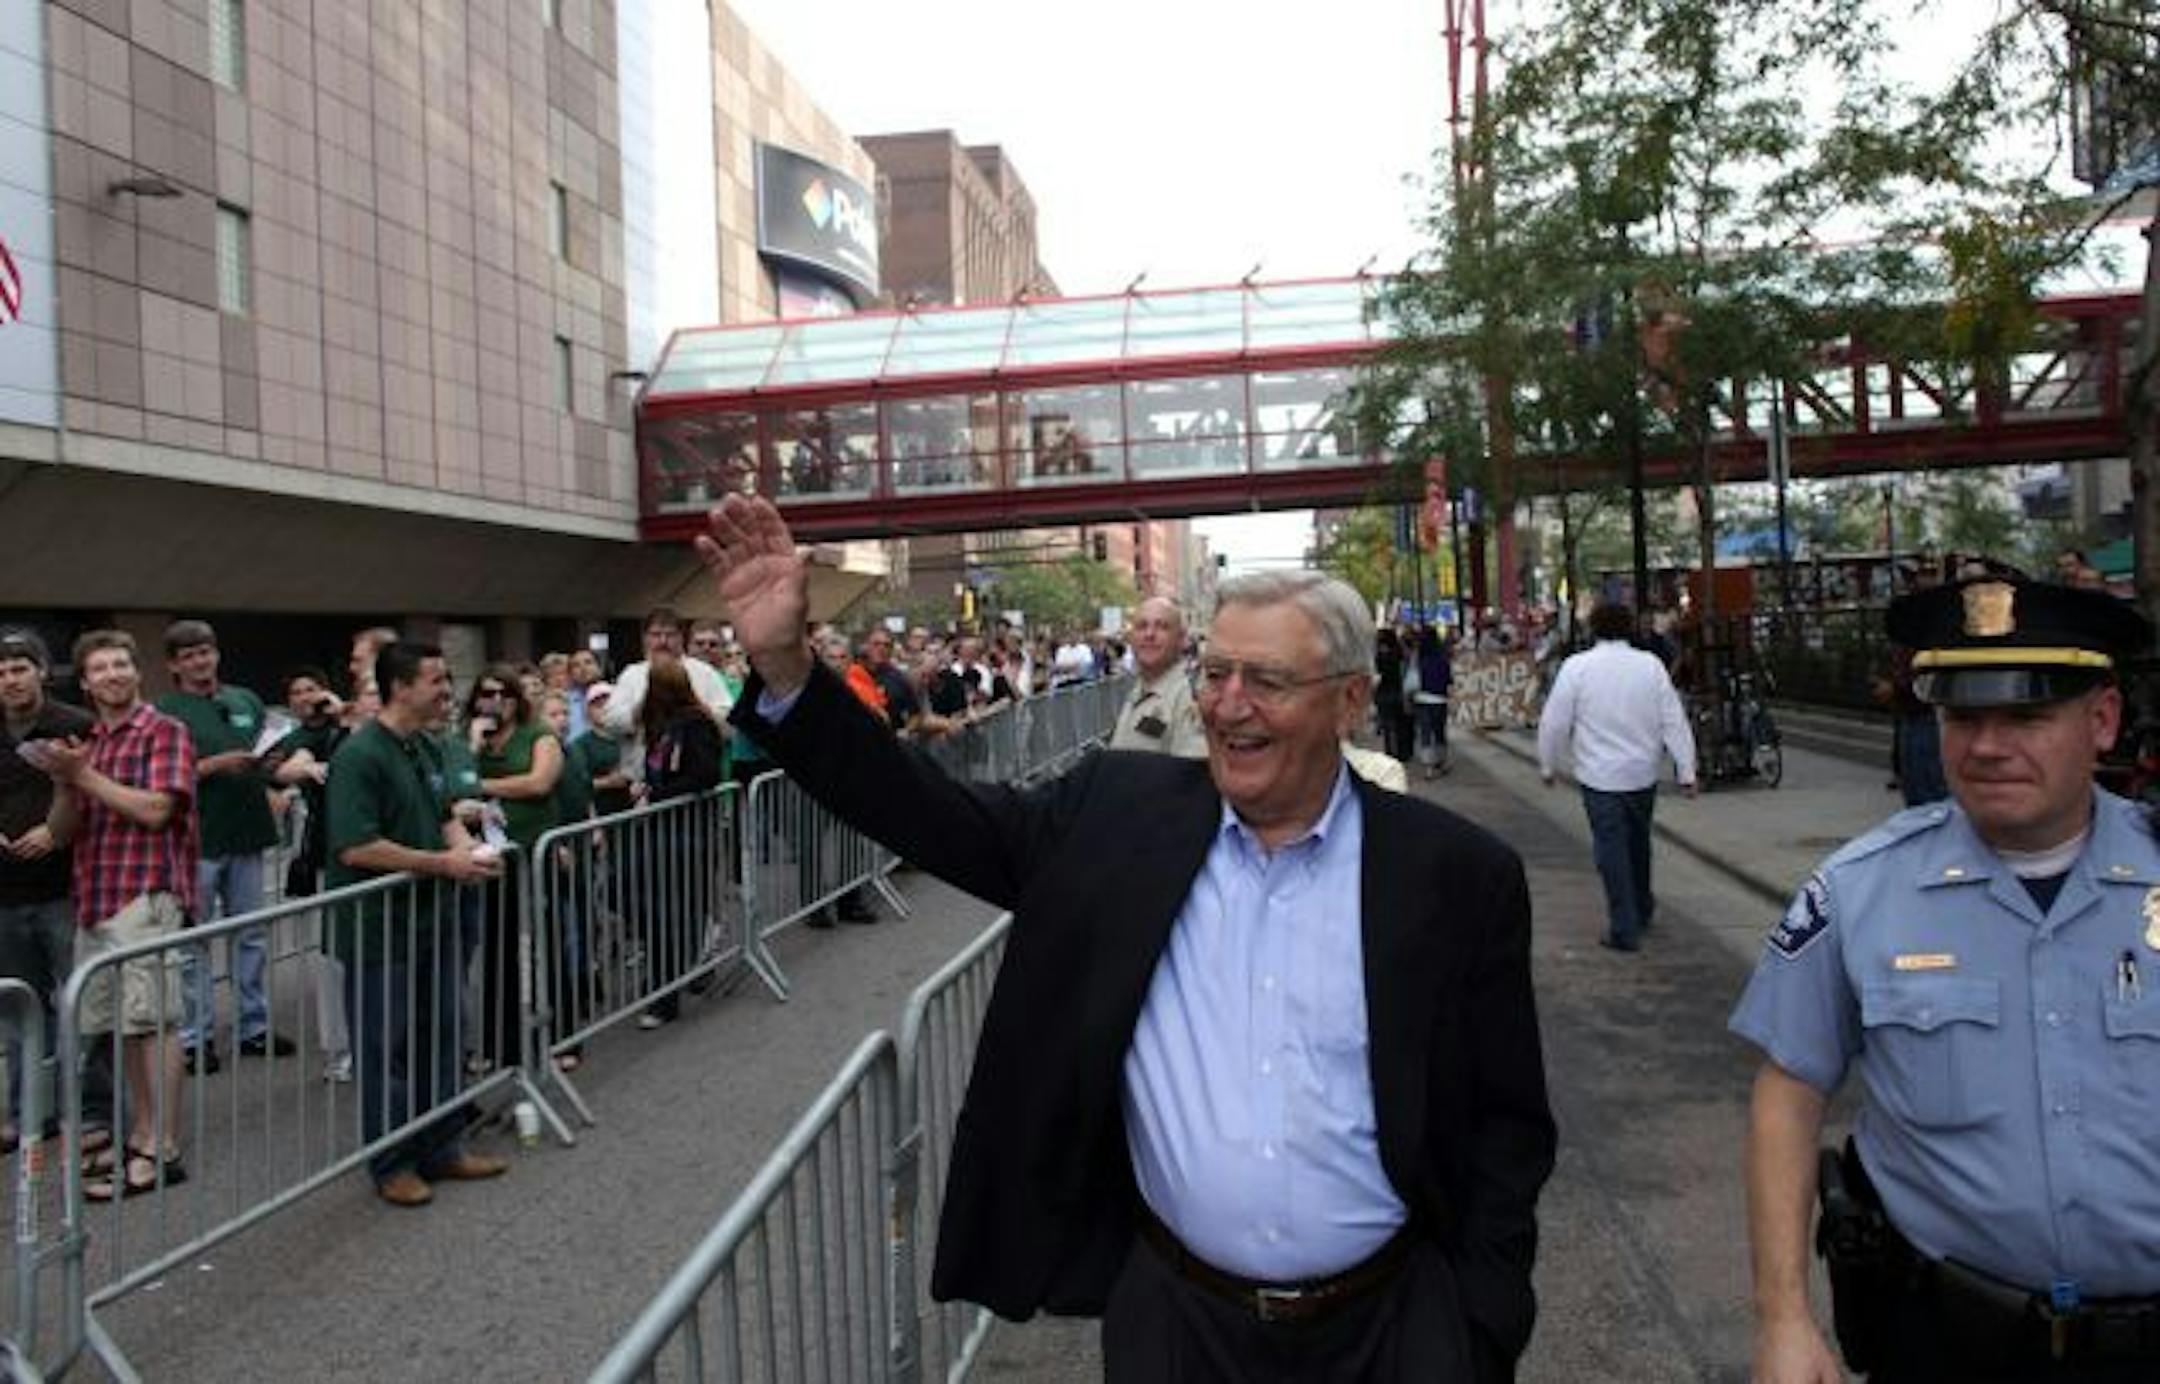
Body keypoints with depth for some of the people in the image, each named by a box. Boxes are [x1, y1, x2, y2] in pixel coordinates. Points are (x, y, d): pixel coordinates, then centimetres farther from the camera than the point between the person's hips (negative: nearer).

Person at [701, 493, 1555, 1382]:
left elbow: (1508, 1126, -3)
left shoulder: (1458, 875, -8)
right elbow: (938, 820, -6)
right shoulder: (1119, 812, -3)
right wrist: (783, 665, -15)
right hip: (1173, 1311, 2)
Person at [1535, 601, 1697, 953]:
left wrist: (1548, 765, 6)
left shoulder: (1577, 667, -9)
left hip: (1600, 776, -3)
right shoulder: (1651, 665, -2)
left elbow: (1555, 722, -8)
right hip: (1643, 774, 4)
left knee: (1611, 850, 2)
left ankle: (1625, 930, 2)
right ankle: (1642, 908, 40)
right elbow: (1674, 720, -2)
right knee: (1638, 842, 22)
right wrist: (1686, 771, 2)